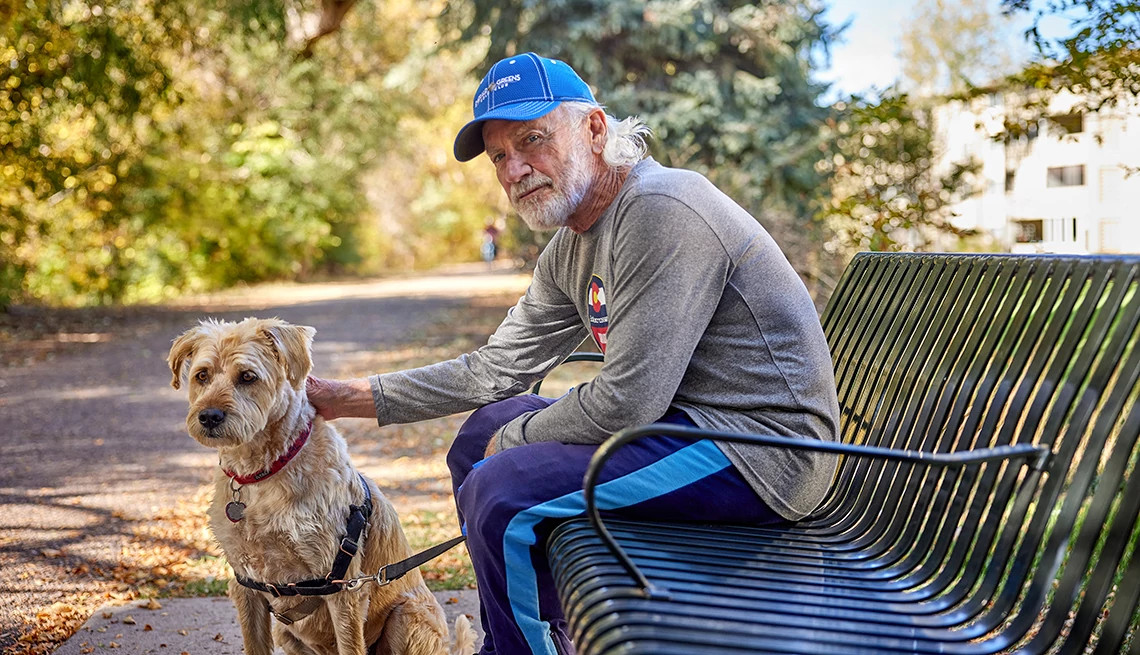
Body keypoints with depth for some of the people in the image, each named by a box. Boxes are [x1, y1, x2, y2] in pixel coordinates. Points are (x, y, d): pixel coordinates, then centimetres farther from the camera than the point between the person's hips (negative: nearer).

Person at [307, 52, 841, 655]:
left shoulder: (661, 210, -22)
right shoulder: (571, 249, 10)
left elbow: (627, 401, -24)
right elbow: (497, 368, 14)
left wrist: (516, 439, -7)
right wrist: (346, 398, 12)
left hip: (759, 449, -10)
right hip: (680, 419, 10)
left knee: (500, 492, -20)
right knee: (480, 433, 16)